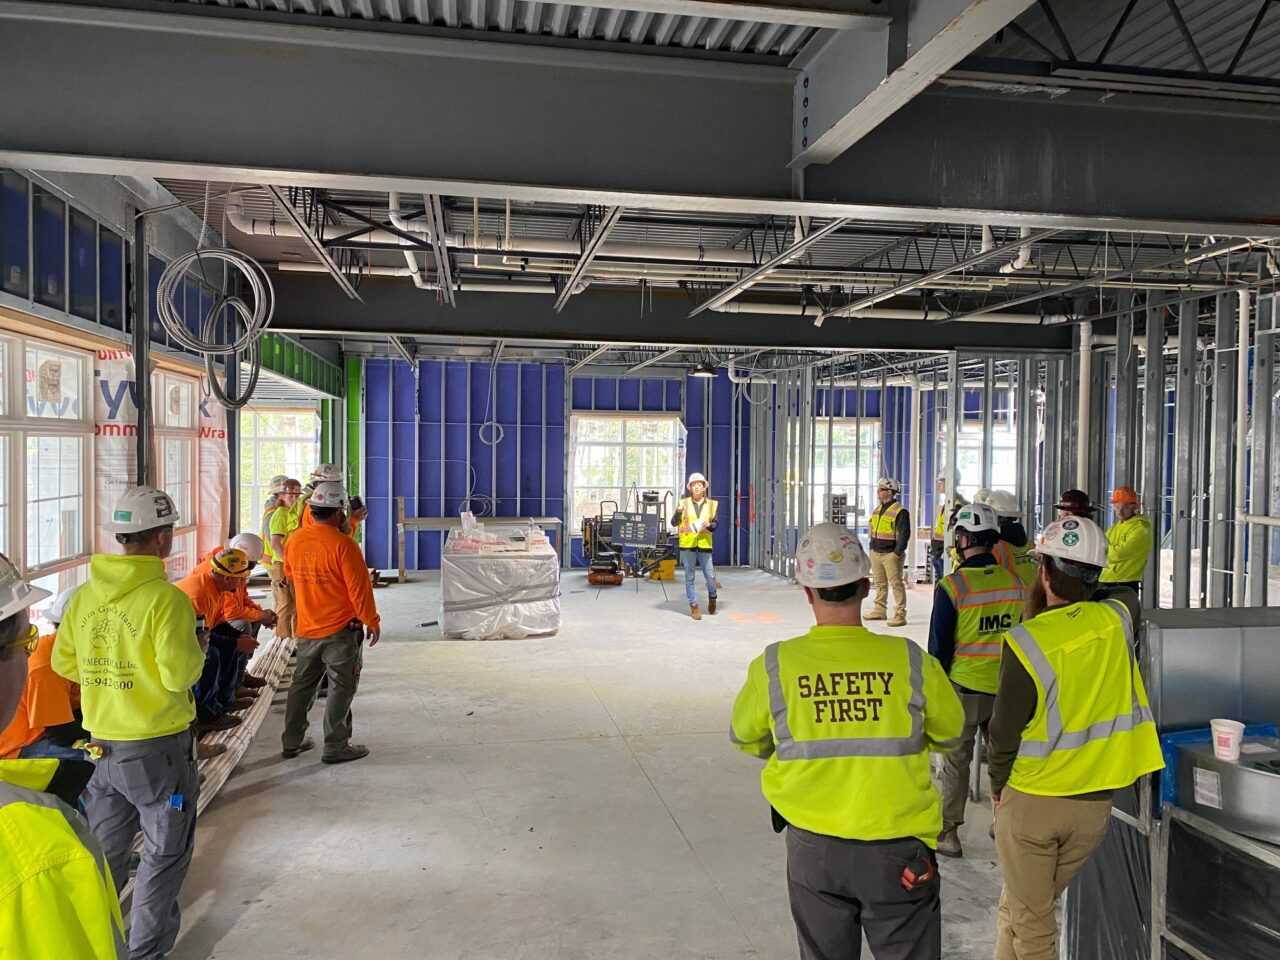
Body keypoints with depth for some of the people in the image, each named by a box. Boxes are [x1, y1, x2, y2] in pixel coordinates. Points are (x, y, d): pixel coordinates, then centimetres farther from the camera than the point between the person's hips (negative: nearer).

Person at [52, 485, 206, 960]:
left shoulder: (85, 595, 0)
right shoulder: (165, 598, -20)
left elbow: (64, 663, 8)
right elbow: (179, 674, -23)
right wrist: (196, 652, -3)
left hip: (101, 742, 6)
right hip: (157, 746, -6)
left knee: (105, 849, 22)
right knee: (165, 852, 12)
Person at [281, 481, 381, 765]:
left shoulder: (294, 541, 0)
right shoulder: (343, 544, -19)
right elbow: (359, 588, -16)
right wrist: (372, 621, -5)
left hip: (306, 629, 6)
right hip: (341, 629, -6)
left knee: (302, 684, 18)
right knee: (341, 688, 5)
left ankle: (292, 741, 27)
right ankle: (336, 747, 9)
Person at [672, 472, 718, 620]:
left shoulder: (711, 504, 7)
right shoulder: (684, 502, 3)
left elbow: (715, 525, 6)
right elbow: (674, 523, -1)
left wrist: (709, 525, -15)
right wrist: (678, 512, -20)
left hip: (704, 545, 1)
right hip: (687, 544, -1)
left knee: (710, 575, 1)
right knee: (689, 577, 3)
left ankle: (712, 597, 29)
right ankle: (693, 605, 13)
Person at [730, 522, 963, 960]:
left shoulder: (774, 666, -13)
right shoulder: (911, 661, -13)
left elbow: (744, 736, 6)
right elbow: (949, 733, 5)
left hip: (813, 847, 1)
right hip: (897, 850, 0)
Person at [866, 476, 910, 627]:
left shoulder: (900, 511, -13)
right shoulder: (878, 509, 13)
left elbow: (904, 534, -17)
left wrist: (897, 552, -20)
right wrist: (872, 548, 17)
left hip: (891, 555, -8)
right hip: (876, 553, 8)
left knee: (896, 584, -6)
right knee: (880, 584, 16)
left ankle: (900, 616, -4)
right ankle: (880, 611, 27)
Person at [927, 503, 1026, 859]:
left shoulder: (952, 586, -16)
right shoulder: (1015, 582, -1)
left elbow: (939, 646, -11)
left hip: (964, 686, -4)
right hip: (1007, 687, 4)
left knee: (956, 760, 8)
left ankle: (949, 833, 15)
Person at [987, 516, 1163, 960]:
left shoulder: (1026, 642, -22)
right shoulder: (1117, 620, -8)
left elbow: (1005, 729, -14)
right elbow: (1130, 595, 20)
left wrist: (997, 784, 1)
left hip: (1030, 801, -4)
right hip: (1094, 803, 5)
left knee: (1029, 923, 12)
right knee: (1018, 906, 21)